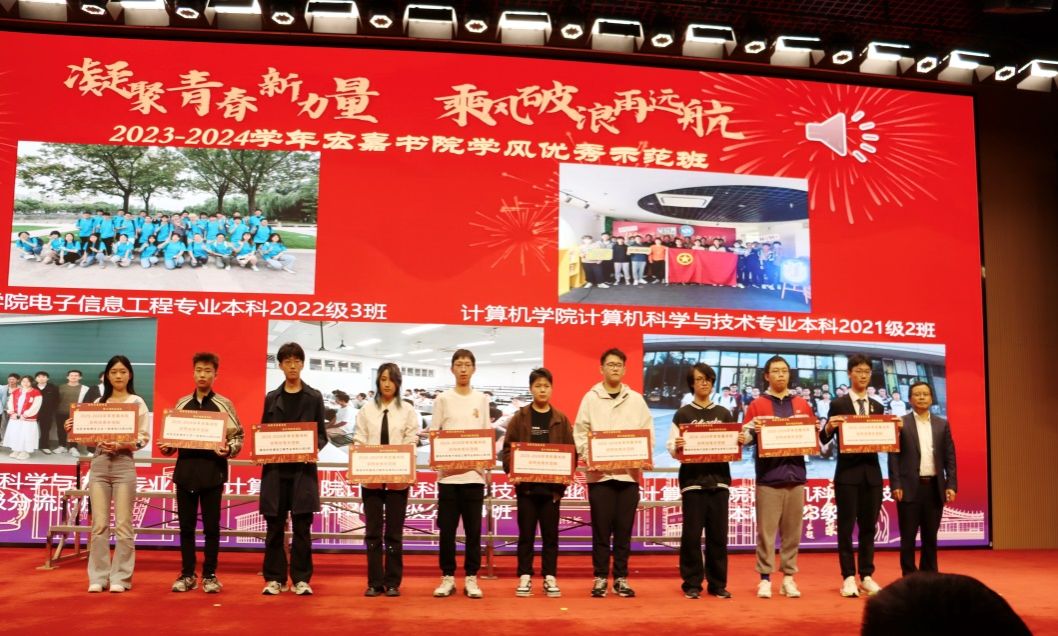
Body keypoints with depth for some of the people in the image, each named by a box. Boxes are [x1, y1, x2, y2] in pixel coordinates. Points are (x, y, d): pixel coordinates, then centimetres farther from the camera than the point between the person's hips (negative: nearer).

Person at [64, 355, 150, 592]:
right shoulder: (98, 403, 14)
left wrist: (122, 445, -19)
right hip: (99, 463, 3)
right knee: (99, 523, 2)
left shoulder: (137, 402, 3)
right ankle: (98, 577, 8)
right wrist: (73, 430, -4)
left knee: (123, 524, -2)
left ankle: (120, 577, 4)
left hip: (124, 463, -3)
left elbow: (143, 437, -3)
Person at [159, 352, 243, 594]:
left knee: (211, 526, 3)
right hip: (185, 470, 3)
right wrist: (166, 448, -5)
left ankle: (209, 575, 12)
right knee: (186, 526, 8)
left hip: (213, 472, -3)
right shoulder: (181, 403, 10)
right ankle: (187, 574, 18)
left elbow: (238, 437, -1)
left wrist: (228, 449, -20)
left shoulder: (224, 404, 0)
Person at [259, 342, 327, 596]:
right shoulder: (271, 398, 11)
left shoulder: (314, 397, 7)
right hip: (275, 469, 2)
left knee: (302, 527, 0)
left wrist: (313, 447, -14)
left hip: (303, 469, -1)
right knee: (274, 527, 4)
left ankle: (301, 578, 8)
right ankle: (274, 578, 14)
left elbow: (322, 435, 6)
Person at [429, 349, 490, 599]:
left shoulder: (481, 399, 9)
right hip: (448, 473, -1)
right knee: (447, 529, 3)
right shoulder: (443, 399, 4)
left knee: (473, 530, 4)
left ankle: (471, 578, 13)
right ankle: (448, 577, 14)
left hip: (474, 473, 1)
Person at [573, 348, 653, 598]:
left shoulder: (636, 399, 10)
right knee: (601, 529, 2)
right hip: (599, 472, -2)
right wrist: (589, 455, -14)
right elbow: (580, 433, 1)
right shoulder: (591, 398, 5)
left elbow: (648, 434, 7)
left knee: (624, 529, 6)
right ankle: (600, 578, 11)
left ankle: (621, 578, 15)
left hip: (629, 472, 2)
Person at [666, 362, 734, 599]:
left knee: (718, 535, 5)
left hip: (719, 480, 2)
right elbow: (672, 449, -2)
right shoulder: (683, 414, 4)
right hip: (692, 480, -2)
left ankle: (717, 584, 14)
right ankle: (692, 584, 9)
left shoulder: (724, 414, 12)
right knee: (692, 534, -1)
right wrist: (677, 448, -23)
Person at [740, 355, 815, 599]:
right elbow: (746, 437, -2)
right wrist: (751, 432, -23)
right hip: (768, 476, -3)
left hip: (795, 474, 3)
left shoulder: (802, 404, 14)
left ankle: (789, 577, 13)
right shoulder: (757, 404, 4)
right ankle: (765, 579, 2)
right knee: (766, 530, -3)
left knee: (793, 530, 5)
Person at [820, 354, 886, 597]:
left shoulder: (877, 406, 12)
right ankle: (849, 578, 8)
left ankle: (866, 576, 17)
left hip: (872, 473, 4)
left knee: (868, 527, 9)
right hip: (848, 473, -4)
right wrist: (829, 426, -25)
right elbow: (824, 439, -5)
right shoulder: (838, 404, -2)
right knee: (846, 527, 1)